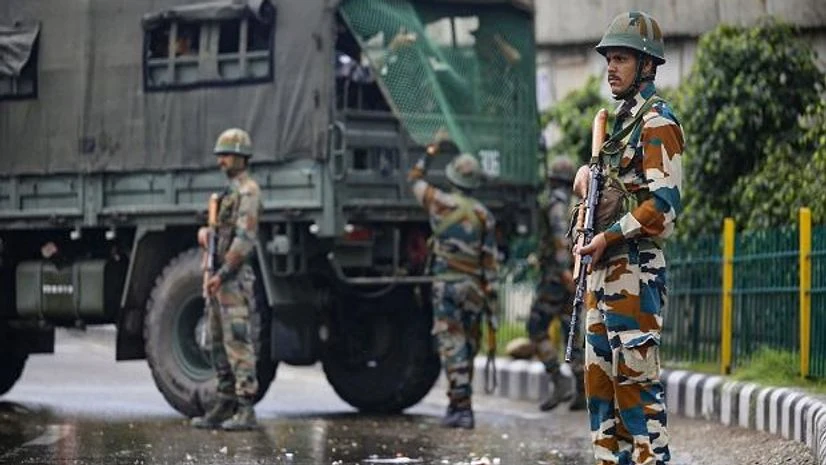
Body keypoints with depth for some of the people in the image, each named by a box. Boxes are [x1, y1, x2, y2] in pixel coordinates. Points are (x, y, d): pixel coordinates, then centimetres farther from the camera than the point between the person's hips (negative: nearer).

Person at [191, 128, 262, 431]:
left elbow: (245, 238, -19)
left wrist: (221, 275, -21)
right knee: (219, 344, 10)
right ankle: (225, 407, 14)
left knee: (238, 343, -12)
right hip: (218, 280, 10)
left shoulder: (248, 192, -10)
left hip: (234, 280, -10)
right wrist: (203, 233, -1)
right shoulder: (229, 193, 21)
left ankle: (245, 411, -13)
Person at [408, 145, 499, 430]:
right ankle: (458, 404, 19)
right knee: (467, 347, 13)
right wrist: (491, 295, 4)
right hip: (474, 287, 3)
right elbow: (490, 260, 1)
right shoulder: (484, 215, 2)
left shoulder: (441, 203, -4)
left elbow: (415, 180, 15)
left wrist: (429, 155, 29)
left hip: (447, 284, -3)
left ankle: (462, 407, -15)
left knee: (452, 345, -7)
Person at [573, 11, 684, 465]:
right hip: (603, 270, 10)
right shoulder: (621, 119, 19)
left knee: (636, 376, -11)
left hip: (634, 270, -10)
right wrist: (586, 172, 12)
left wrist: (609, 237, -17)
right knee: (600, 376, 10)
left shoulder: (657, 121, -9)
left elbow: (664, 202, -17)